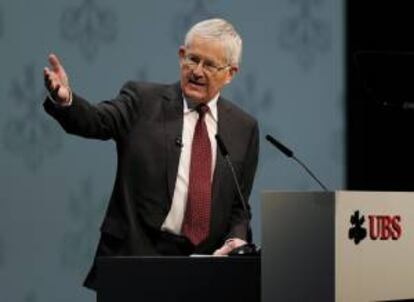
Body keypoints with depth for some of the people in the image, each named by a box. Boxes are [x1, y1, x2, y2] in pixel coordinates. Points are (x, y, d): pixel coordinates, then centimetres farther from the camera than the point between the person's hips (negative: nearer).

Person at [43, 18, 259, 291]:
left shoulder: (244, 128, 11)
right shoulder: (143, 100, 3)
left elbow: (239, 205, 16)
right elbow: (97, 121, -15)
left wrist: (237, 239, -4)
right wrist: (65, 99, -35)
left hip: (204, 266, 2)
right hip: (133, 258, -2)